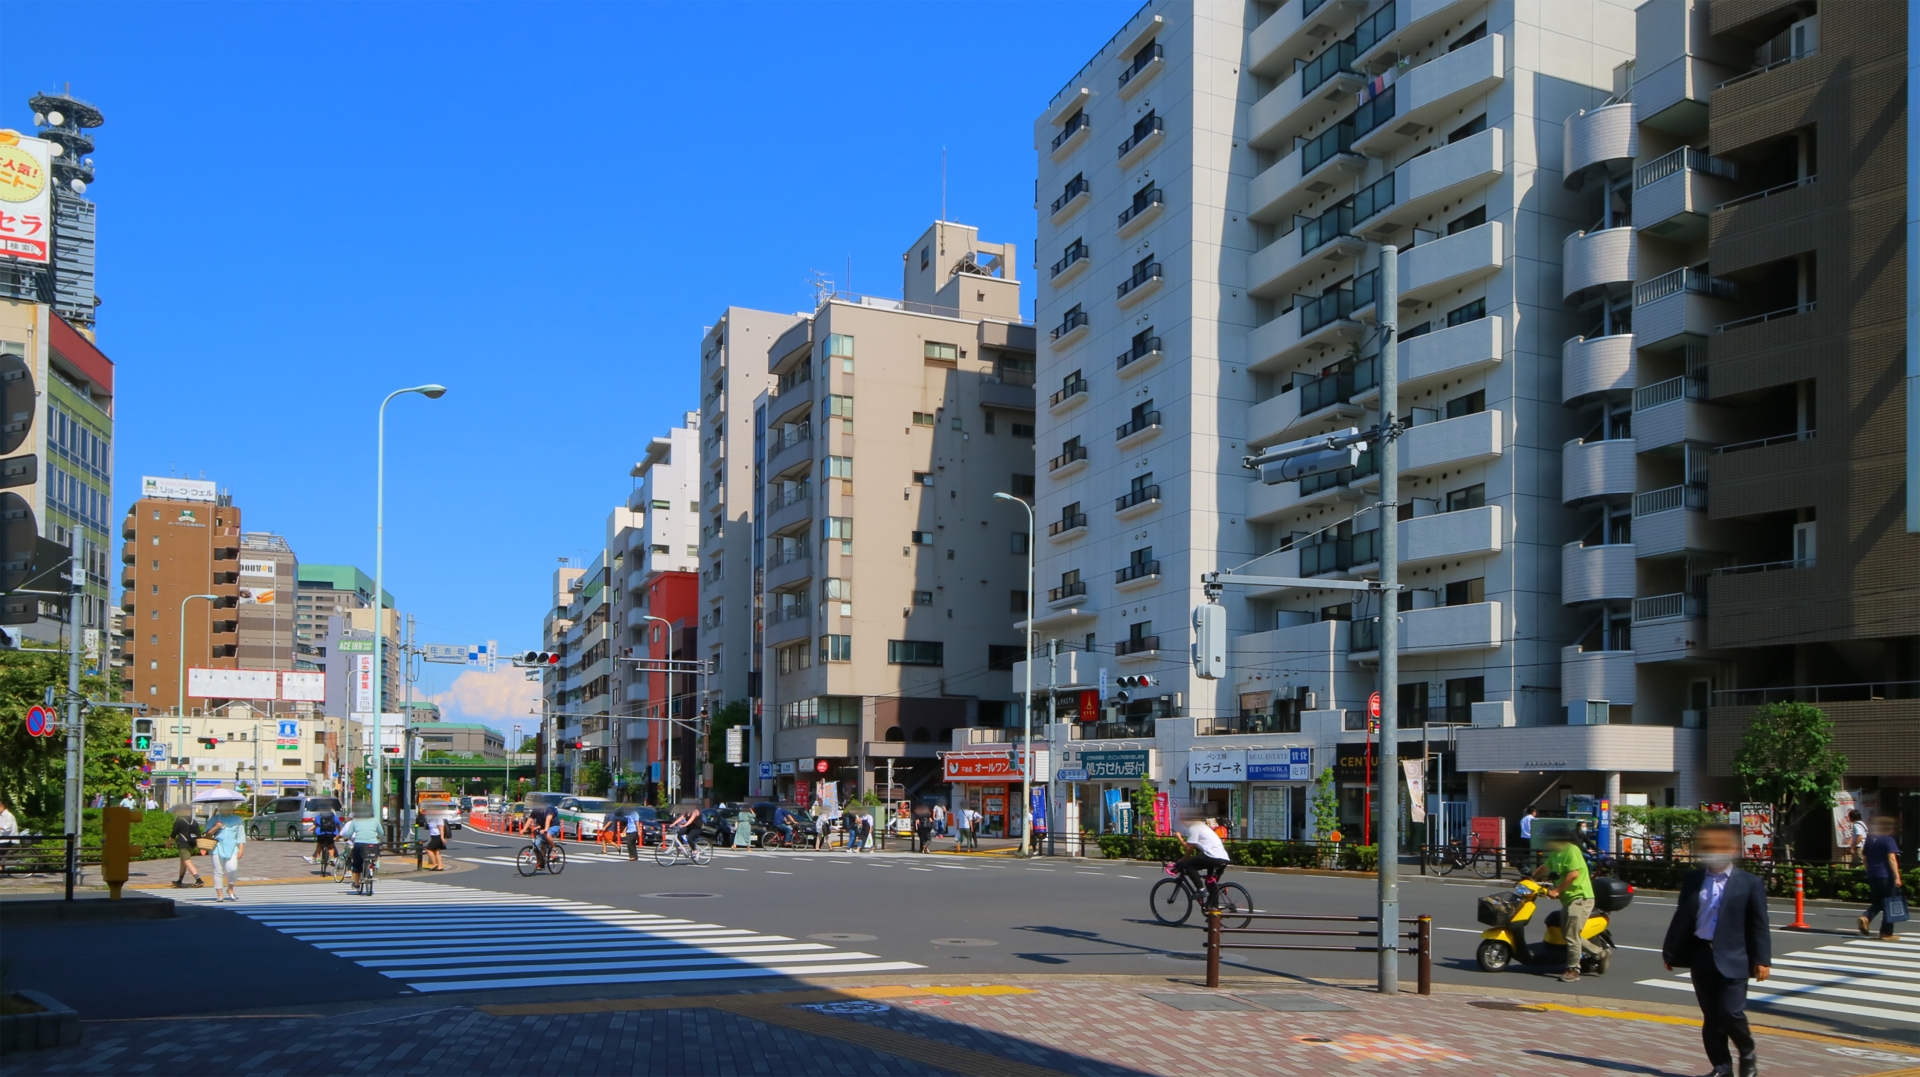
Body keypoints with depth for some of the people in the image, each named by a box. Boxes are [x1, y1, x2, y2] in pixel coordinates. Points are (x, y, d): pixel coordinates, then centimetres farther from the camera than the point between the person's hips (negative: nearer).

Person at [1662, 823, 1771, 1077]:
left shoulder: (1750, 883, -2)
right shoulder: (1692, 880, 7)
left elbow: (1759, 925, -2)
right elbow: (1681, 918, 12)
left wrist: (1762, 960, -7)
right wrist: (1670, 952, 12)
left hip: (1732, 959, -4)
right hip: (1701, 955, 4)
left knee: (1731, 1013, -10)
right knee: (1710, 1017, 8)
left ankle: (1747, 1054, 19)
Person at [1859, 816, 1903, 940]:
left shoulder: (1870, 840, 12)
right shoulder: (1888, 840, -9)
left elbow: (1864, 857, 17)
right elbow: (1892, 858, -16)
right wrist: (1897, 877, -17)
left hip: (1872, 876, 6)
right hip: (1886, 876, -6)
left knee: (1878, 902, 17)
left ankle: (1866, 918, -9)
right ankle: (1886, 932, 4)